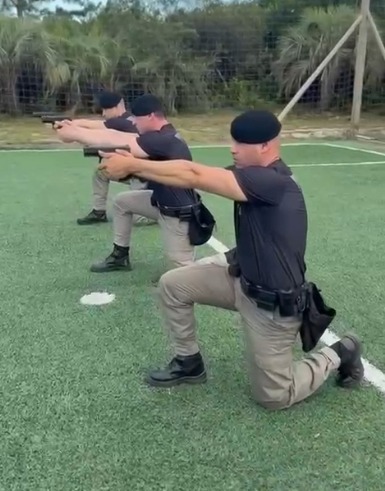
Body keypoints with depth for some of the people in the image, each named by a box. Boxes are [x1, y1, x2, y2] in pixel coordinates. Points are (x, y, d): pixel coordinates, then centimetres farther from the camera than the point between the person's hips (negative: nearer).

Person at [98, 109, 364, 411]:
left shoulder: (272, 181, -29)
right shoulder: (253, 172, -1)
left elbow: (194, 176, -32)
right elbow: (196, 173, -9)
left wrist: (131, 165, -26)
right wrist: (133, 164, -19)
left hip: (272, 304, -8)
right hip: (242, 277, 8)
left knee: (273, 397, 5)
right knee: (173, 285, 1)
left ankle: (338, 356, 28)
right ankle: (189, 363, 22)